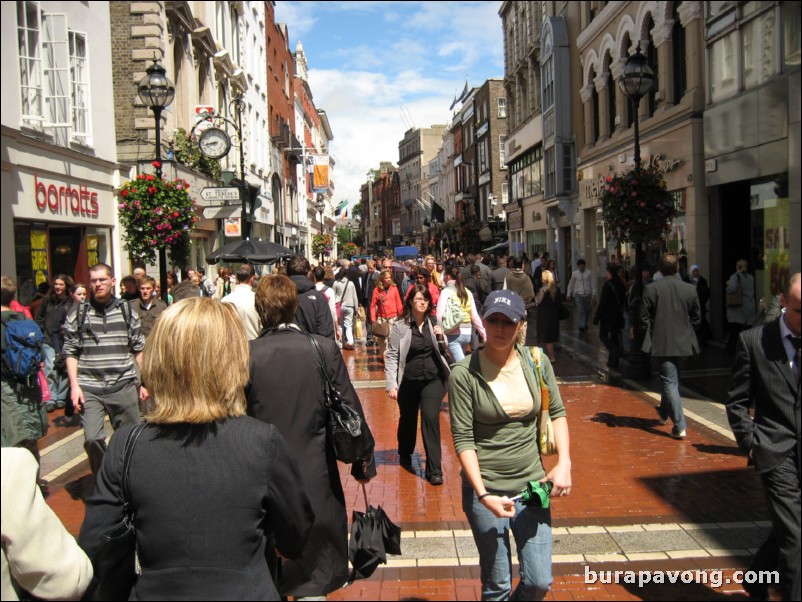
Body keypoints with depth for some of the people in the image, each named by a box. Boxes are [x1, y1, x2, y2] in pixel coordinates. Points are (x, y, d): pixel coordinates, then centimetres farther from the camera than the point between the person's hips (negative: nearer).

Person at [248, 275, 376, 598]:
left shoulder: (246, 354, -12)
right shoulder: (324, 348, -10)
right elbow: (350, 410, -6)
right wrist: (363, 460, 8)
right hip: (315, 476, 0)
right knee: (314, 575, 15)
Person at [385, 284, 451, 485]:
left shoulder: (434, 323, 3)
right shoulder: (400, 326, -5)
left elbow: (443, 353, 13)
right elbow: (392, 356, -7)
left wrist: (441, 338, -8)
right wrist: (391, 384, -14)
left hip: (432, 379, 1)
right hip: (408, 381, -1)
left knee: (431, 418, -10)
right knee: (408, 420, 15)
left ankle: (434, 470, -5)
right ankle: (405, 455, 42)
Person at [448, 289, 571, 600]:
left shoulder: (537, 362, -2)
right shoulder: (464, 374, -13)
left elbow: (557, 412, 6)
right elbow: (463, 439, -13)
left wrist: (564, 462, -8)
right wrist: (483, 495, -20)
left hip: (531, 484, 3)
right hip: (485, 489, -3)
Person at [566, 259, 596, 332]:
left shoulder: (589, 273, -3)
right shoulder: (574, 273, -1)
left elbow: (593, 283, 0)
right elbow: (571, 284, 8)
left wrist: (594, 294, -4)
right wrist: (568, 294, 9)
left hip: (587, 294, 1)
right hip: (578, 294, -1)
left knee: (587, 310, 13)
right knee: (580, 310, -10)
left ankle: (585, 324, 33)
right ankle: (581, 326, -10)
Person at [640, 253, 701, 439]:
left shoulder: (651, 289, -10)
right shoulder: (690, 289, -1)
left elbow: (644, 318, -7)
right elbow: (696, 318, 6)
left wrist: (650, 336, 8)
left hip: (662, 343, -4)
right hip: (683, 343, 4)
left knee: (669, 382, -1)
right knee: (671, 379, 23)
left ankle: (680, 426, -8)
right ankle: (664, 412, 42)